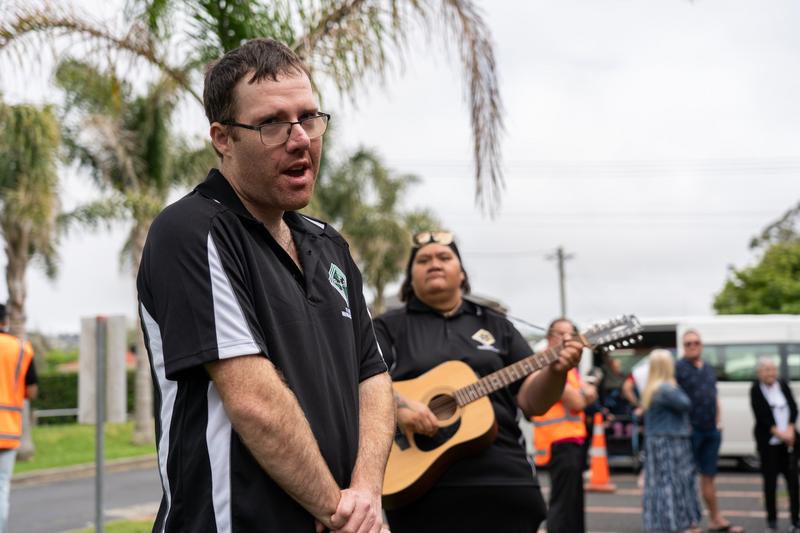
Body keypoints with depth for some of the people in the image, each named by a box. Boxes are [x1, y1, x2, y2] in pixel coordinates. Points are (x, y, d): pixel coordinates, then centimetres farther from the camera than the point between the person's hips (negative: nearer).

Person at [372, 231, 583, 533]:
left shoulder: (496, 326, 17)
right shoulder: (389, 327, 9)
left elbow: (532, 402, 12)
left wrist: (556, 371, -7)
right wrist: (397, 405, -22)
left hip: (502, 479, 3)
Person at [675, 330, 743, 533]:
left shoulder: (709, 369, 15)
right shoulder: (678, 368, -8)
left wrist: (718, 422, 13)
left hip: (711, 430, 7)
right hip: (690, 430, -7)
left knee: (708, 476, 14)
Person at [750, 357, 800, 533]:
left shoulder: (783, 385, 6)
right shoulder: (756, 390, -5)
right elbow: (761, 416, -12)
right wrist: (779, 433, -16)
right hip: (768, 441, -3)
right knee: (770, 480, 1)